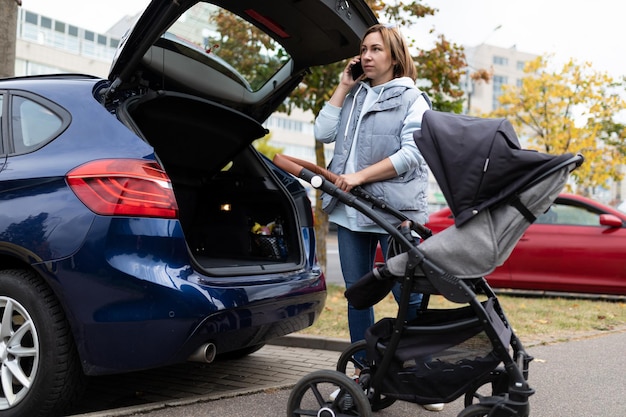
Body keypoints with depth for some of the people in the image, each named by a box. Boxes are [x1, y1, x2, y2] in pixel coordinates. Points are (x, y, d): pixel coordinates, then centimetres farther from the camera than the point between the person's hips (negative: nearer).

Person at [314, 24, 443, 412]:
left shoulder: (412, 99, 2)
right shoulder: (354, 96, 17)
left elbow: (411, 155, -10)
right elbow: (323, 133, 8)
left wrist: (360, 176, -17)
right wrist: (343, 87, 8)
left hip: (395, 212, -5)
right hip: (351, 211, 5)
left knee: (408, 297, -3)